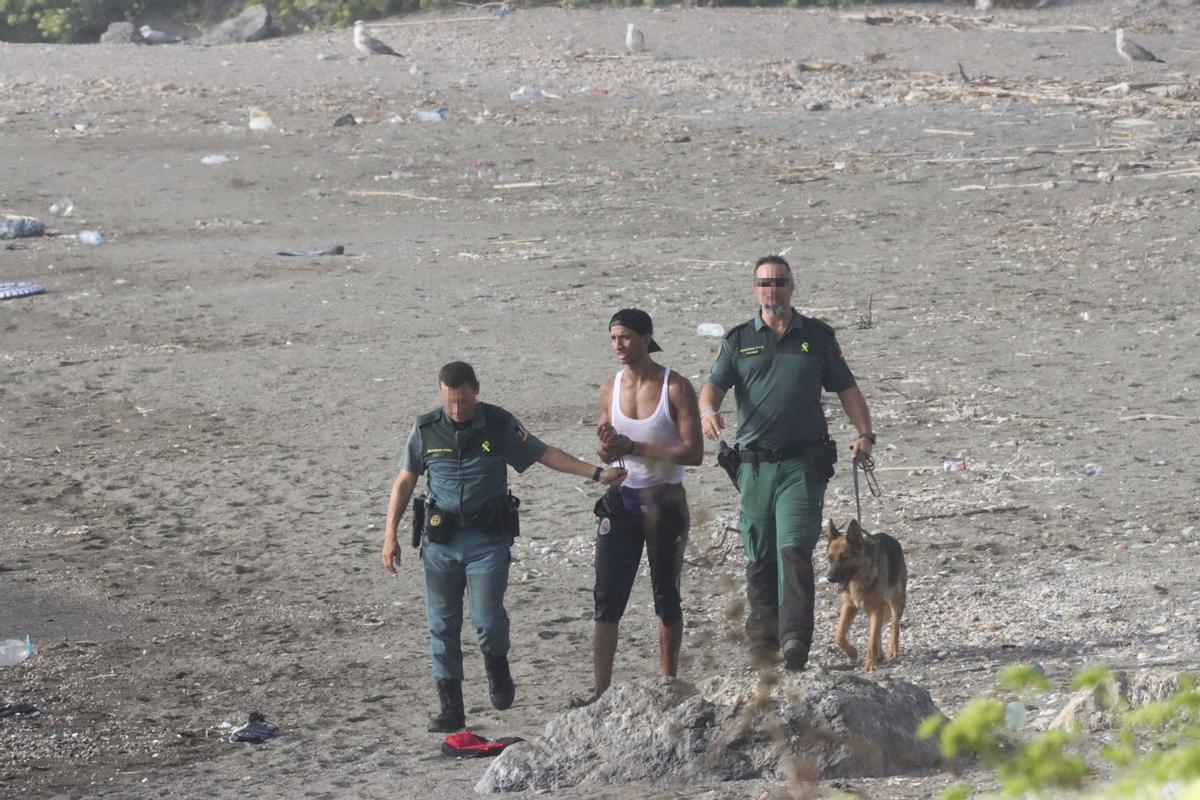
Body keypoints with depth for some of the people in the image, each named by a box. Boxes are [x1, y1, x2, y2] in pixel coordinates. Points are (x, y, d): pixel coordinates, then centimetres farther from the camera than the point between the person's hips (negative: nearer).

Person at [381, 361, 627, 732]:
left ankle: (497, 668, 22)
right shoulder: (426, 430, 2)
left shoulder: (501, 425, -1)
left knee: (487, 619, -12)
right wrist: (390, 534, 3)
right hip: (440, 539, 2)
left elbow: (545, 454, 6)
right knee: (442, 625, 2)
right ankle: (450, 708, 10)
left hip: (488, 539, -2)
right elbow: (405, 482, 8)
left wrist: (596, 473, 2)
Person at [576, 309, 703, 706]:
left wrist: (633, 447, -18)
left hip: (665, 501, -3)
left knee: (666, 597, 8)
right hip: (622, 499, 3)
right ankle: (601, 689, -8)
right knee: (607, 598, -6)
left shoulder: (675, 388, -9)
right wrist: (607, 447, -12)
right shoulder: (610, 389, 5)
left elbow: (693, 452, -15)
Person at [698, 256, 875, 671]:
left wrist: (864, 433, -2)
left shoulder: (817, 337, 11)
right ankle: (763, 642, 14)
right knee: (759, 559, 5)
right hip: (755, 463, 2)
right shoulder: (739, 340, 12)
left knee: (794, 550, -15)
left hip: (803, 464, -2)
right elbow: (715, 383, 0)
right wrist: (708, 411, -24)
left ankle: (795, 640, -23)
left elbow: (847, 388, 13)